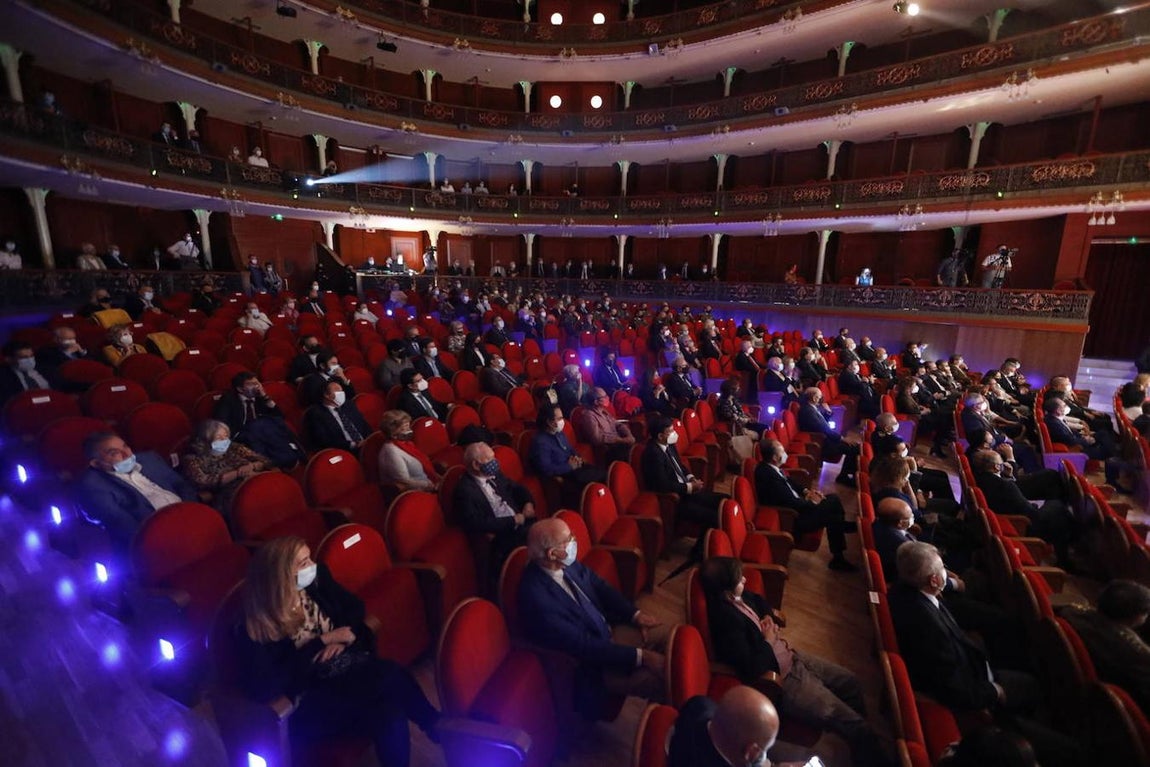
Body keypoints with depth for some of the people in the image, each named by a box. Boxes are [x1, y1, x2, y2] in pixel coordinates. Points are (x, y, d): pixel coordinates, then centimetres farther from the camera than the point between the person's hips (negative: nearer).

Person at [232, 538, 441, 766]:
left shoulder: (317, 580, -3)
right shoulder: (254, 627, -16)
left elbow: (355, 607, 11)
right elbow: (261, 689, -22)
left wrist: (341, 640, -9)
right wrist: (322, 641, -20)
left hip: (349, 669, 5)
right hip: (309, 703, -5)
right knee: (393, 678, -28)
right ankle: (440, 730, -4)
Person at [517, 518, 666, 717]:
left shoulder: (567, 563, -12)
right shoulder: (537, 598, -34)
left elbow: (600, 587, 5)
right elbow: (584, 647, -29)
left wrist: (635, 614, -7)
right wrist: (640, 656, -25)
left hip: (605, 632, 7)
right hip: (587, 665, -7)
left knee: (659, 635, 4)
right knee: (656, 678, -16)